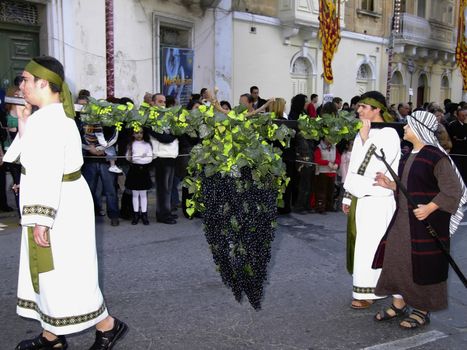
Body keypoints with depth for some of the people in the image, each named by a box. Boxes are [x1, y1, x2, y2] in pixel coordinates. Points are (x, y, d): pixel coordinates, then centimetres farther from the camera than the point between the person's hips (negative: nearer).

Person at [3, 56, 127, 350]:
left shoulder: (46, 119, -20)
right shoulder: (54, 115, 12)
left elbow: (48, 173, -25)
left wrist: (41, 218, -25)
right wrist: (24, 129, 11)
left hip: (60, 207, -10)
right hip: (61, 202, 10)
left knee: (61, 272, 0)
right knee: (49, 270, 16)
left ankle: (108, 326, 14)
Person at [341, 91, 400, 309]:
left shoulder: (389, 134, -11)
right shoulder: (363, 133, 12)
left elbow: (376, 168, -22)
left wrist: (366, 139, -21)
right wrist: (348, 197, 16)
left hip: (376, 202, -7)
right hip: (358, 199, 8)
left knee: (370, 246, 0)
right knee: (359, 244, 13)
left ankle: (368, 293, 11)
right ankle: (364, 286, 27)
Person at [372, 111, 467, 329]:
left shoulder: (436, 156, -15)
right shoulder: (409, 155, 11)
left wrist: (429, 208, -25)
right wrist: (390, 185, 5)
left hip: (426, 220, -8)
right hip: (403, 218, 8)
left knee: (423, 264, 3)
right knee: (396, 257, 11)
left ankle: (422, 310, 21)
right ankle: (399, 304, 26)